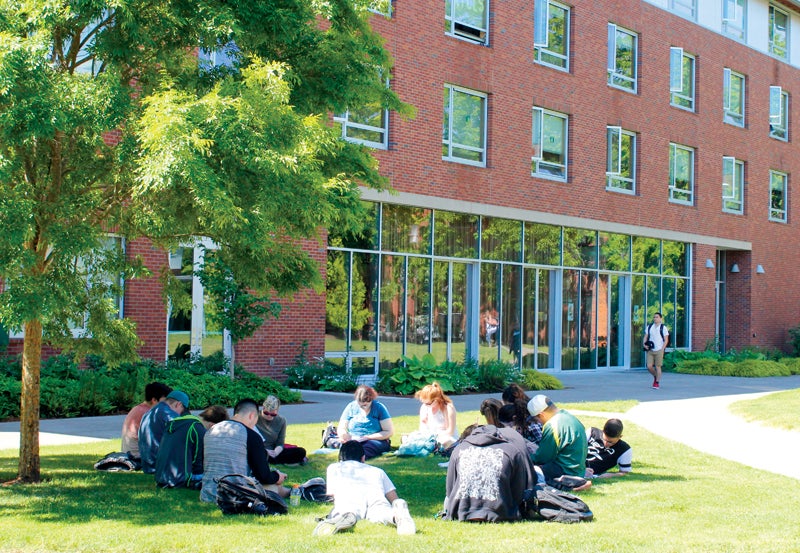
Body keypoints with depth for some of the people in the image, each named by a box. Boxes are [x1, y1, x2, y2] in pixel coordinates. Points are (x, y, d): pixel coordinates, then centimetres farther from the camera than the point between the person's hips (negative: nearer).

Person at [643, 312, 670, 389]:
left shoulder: (663, 328, 0)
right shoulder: (649, 327, 11)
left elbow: (666, 340, -1)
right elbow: (645, 337, 14)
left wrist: (662, 349, -11)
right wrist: (644, 344, -6)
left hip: (659, 351, -3)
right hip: (650, 350, 3)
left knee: (658, 367, -2)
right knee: (649, 367, -3)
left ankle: (657, 383, 7)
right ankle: (655, 376, 25)